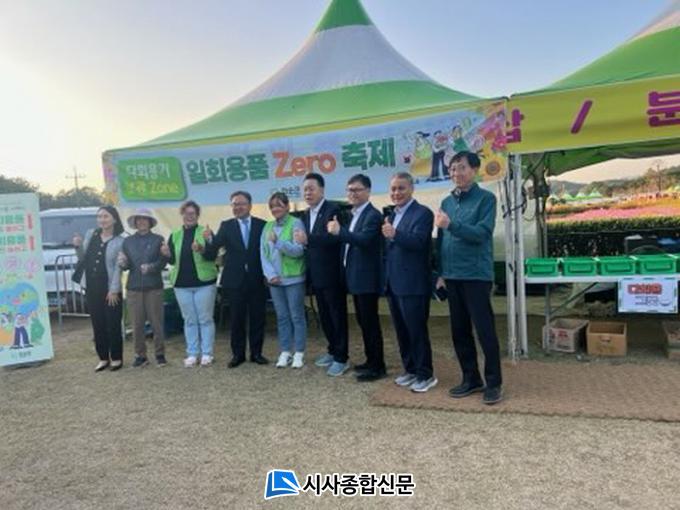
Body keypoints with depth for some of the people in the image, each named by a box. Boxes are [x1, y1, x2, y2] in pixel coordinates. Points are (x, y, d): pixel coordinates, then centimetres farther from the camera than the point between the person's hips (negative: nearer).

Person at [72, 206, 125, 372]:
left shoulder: (119, 241, -5)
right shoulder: (90, 235, 9)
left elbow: (118, 267, -9)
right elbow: (83, 259, 16)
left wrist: (114, 290, -15)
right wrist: (78, 247, -4)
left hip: (110, 289, -5)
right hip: (92, 288, 5)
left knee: (113, 324, 1)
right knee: (98, 324, 10)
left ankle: (116, 358, 13)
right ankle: (103, 358, 20)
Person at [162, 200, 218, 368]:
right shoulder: (174, 235, 9)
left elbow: (213, 255, -11)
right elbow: (172, 260, 8)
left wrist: (202, 249, -30)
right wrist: (167, 254, -13)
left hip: (204, 282, -3)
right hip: (182, 284, 3)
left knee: (205, 319, 3)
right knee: (189, 320, 9)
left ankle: (206, 353, 10)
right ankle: (192, 354, 16)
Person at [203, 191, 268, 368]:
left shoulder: (262, 225, 1)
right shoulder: (226, 226, 1)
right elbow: (212, 252, -8)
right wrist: (209, 240, -29)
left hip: (257, 280, 0)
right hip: (235, 281, 0)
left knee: (257, 318, 8)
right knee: (237, 319, 9)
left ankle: (256, 353, 20)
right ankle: (238, 353, 20)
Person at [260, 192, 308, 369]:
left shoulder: (296, 223, -6)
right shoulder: (267, 226, 9)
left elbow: (298, 250, -15)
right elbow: (263, 253, 5)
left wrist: (277, 241, -24)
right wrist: (271, 274, -8)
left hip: (293, 279, -5)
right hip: (275, 280, 5)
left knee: (297, 316, 3)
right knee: (282, 316, 11)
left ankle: (299, 353, 12)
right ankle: (285, 352, 20)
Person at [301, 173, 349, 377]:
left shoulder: (333, 209, -12)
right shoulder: (305, 214, 13)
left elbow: (335, 238, -25)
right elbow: (308, 242, 13)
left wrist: (308, 238, -31)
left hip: (332, 274, -8)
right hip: (316, 275, 8)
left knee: (338, 316, 1)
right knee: (324, 316, 17)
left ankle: (341, 358, 11)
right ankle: (333, 351, 31)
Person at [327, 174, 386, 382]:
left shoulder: (373, 215, -13)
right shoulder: (354, 214, 16)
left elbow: (365, 239, -29)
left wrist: (340, 231, -34)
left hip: (366, 278, -10)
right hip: (355, 277, 10)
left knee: (371, 322, -3)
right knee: (363, 321, 16)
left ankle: (378, 366, 5)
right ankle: (371, 360, 28)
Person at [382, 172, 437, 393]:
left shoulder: (422, 213, -9)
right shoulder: (392, 215, 15)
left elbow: (418, 241, -25)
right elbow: (390, 248, 14)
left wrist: (395, 234, -41)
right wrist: (386, 279, 8)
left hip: (413, 284, -8)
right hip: (393, 283, 8)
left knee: (417, 331, -1)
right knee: (402, 331, 15)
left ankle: (425, 375, 12)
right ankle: (410, 369, 28)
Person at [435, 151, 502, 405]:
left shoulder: (486, 198, -4)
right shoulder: (447, 202, 12)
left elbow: (481, 233, -16)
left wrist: (451, 225, -28)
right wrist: (440, 272, 11)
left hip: (476, 274, -6)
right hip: (452, 275, 6)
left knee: (485, 330, -1)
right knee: (459, 331, 12)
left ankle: (493, 383, 12)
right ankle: (471, 378, 25)